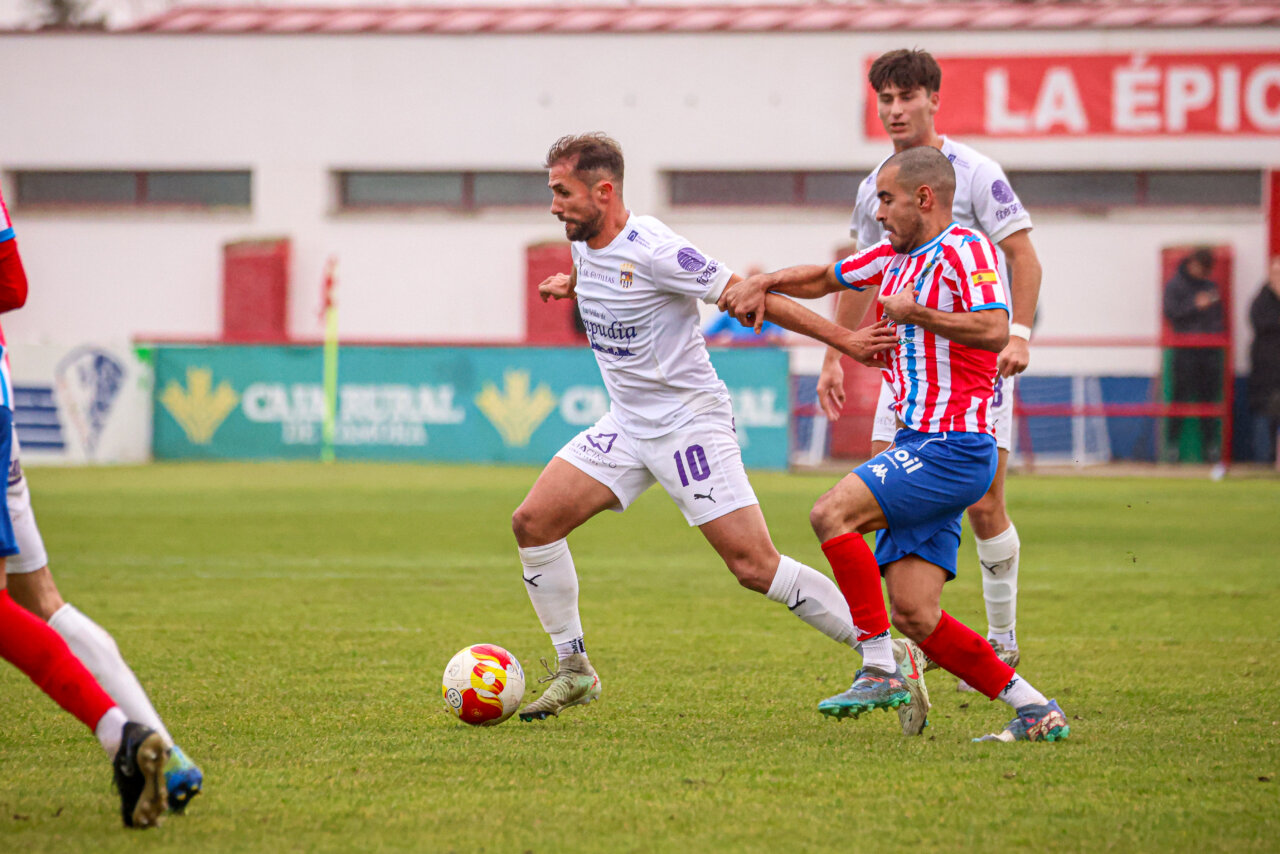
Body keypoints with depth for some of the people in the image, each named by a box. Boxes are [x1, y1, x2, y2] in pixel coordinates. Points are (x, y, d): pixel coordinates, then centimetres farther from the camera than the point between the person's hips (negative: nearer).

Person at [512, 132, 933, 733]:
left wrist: (841, 339, -19)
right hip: (626, 424, 8)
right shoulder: (585, 246, 4)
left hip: (690, 423, -8)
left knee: (755, 567, -14)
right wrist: (571, 285, 22)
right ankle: (573, 672, 9)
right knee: (532, 522, -4)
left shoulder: (652, 249, -21)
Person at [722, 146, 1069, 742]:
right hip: (920, 447, 9)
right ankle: (1035, 711, 4)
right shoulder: (894, 257, 19)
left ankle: (880, 669, -19)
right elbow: (823, 279, 32)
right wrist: (763, 284, 16)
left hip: (954, 447, -9)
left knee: (833, 512, -21)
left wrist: (917, 313, -20)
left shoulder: (965, 251, -8)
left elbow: (994, 331, -23)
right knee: (913, 615, -2)